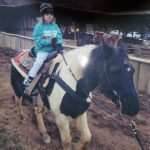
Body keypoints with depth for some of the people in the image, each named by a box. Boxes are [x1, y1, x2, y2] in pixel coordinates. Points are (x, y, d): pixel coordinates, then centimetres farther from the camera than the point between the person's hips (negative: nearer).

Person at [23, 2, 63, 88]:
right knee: (39, 62, -27)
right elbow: (38, 41, -13)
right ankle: (28, 81, -16)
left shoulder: (55, 26, 9)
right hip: (42, 50, -5)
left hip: (54, 50, 5)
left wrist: (59, 45, -21)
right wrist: (51, 41, -21)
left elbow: (59, 37, 1)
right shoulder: (39, 26, -5)